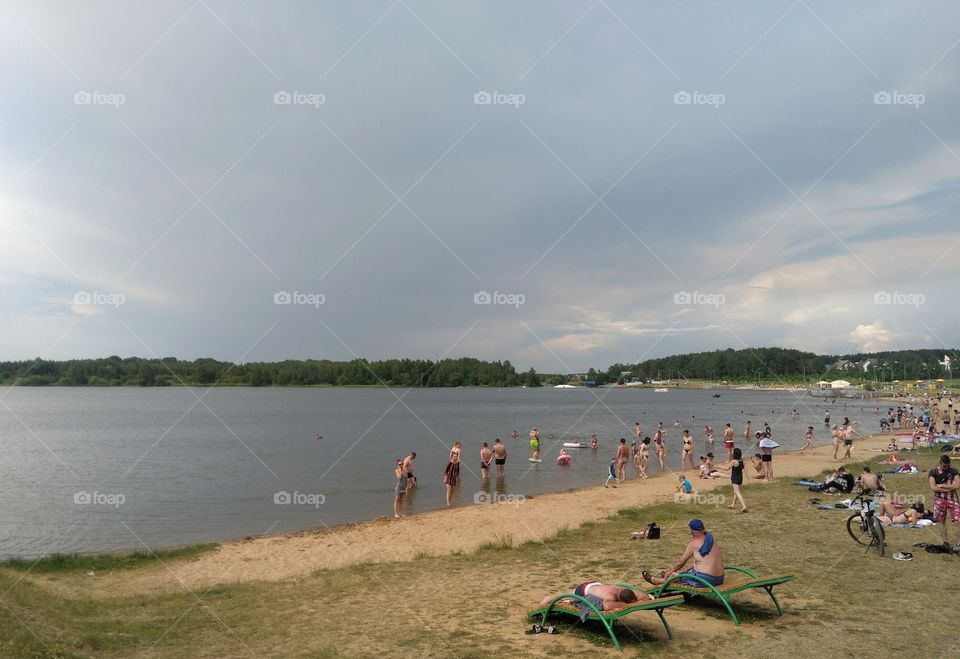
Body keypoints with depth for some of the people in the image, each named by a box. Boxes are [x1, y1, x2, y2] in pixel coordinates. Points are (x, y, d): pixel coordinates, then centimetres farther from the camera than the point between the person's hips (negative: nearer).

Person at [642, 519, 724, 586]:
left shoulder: (693, 543, -11)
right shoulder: (712, 540, 10)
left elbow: (681, 562, -2)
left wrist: (670, 571, 15)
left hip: (704, 579, -8)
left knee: (673, 575, 13)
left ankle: (654, 580, 37)